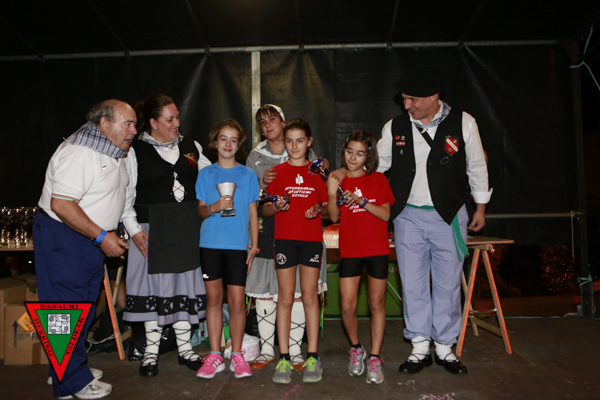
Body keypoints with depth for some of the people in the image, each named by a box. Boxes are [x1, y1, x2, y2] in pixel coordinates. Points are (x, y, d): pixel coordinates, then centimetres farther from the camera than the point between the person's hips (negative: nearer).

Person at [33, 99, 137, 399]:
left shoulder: (113, 152, 10)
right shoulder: (79, 152, -21)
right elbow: (61, 205, -27)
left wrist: (109, 234, 15)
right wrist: (102, 236, -24)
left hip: (93, 238, 10)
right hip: (63, 238, -10)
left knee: (85, 303, 17)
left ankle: (75, 366, 32)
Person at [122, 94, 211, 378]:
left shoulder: (191, 147, 11)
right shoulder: (135, 151, 0)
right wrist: (134, 229, -9)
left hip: (187, 228, 3)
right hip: (152, 229, -3)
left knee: (185, 283, 8)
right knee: (154, 285, 4)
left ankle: (184, 347, 23)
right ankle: (151, 351, 21)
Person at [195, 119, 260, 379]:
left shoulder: (248, 175, 6)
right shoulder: (205, 174, 8)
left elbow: (252, 212, 7)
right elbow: (200, 211, 6)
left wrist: (254, 245, 1)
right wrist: (214, 207, -16)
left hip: (238, 243, -1)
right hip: (210, 243, 1)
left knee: (237, 300, -1)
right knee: (213, 297, 6)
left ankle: (237, 355, 14)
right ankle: (214, 355, 18)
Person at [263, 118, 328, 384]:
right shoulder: (277, 172, 6)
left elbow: (327, 207, 11)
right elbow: (265, 211, 7)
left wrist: (318, 210, -10)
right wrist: (276, 206, -14)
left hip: (312, 239, 0)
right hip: (284, 239, 0)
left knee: (310, 296, 3)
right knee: (285, 297, 1)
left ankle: (312, 357, 11)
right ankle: (284, 358, 9)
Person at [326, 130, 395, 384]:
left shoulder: (378, 180, 3)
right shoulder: (338, 180, 4)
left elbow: (385, 214, -4)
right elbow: (334, 218, -3)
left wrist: (362, 201, -18)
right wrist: (331, 194, -19)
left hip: (377, 249, 0)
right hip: (350, 249, 0)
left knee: (376, 303, 4)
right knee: (347, 306, -3)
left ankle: (374, 357, 16)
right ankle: (355, 348, 23)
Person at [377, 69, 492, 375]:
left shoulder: (463, 123, -2)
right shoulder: (394, 128, 1)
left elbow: (476, 166, 7)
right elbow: (373, 166, 11)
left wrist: (480, 208, 11)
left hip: (449, 215, -1)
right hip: (408, 216, 1)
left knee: (448, 283, 7)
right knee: (413, 284, 5)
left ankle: (445, 347, 23)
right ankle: (420, 348, 20)